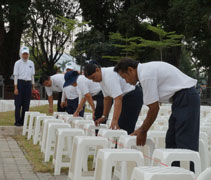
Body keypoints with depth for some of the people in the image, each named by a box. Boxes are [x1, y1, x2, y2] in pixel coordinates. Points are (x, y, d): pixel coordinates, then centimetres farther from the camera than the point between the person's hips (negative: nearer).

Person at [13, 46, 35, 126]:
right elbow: (16, 75, -4)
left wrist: (33, 86, 10)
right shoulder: (18, 63, -1)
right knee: (18, 103, -2)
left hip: (28, 84, 4)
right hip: (20, 83, -4)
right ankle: (17, 121, 2)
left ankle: (23, 121, 12)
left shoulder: (31, 63, 10)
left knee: (26, 104, 5)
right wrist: (16, 88, -10)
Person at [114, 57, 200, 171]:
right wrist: (142, 129, 18)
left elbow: (154, 108, -15)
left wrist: (143, 131, -3)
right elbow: (153, 106, 18)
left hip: (186, 97, -11)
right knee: (171, 141, 12)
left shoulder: (146, 75, -16)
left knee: (185, 143, -11)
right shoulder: (147, 69, 14)